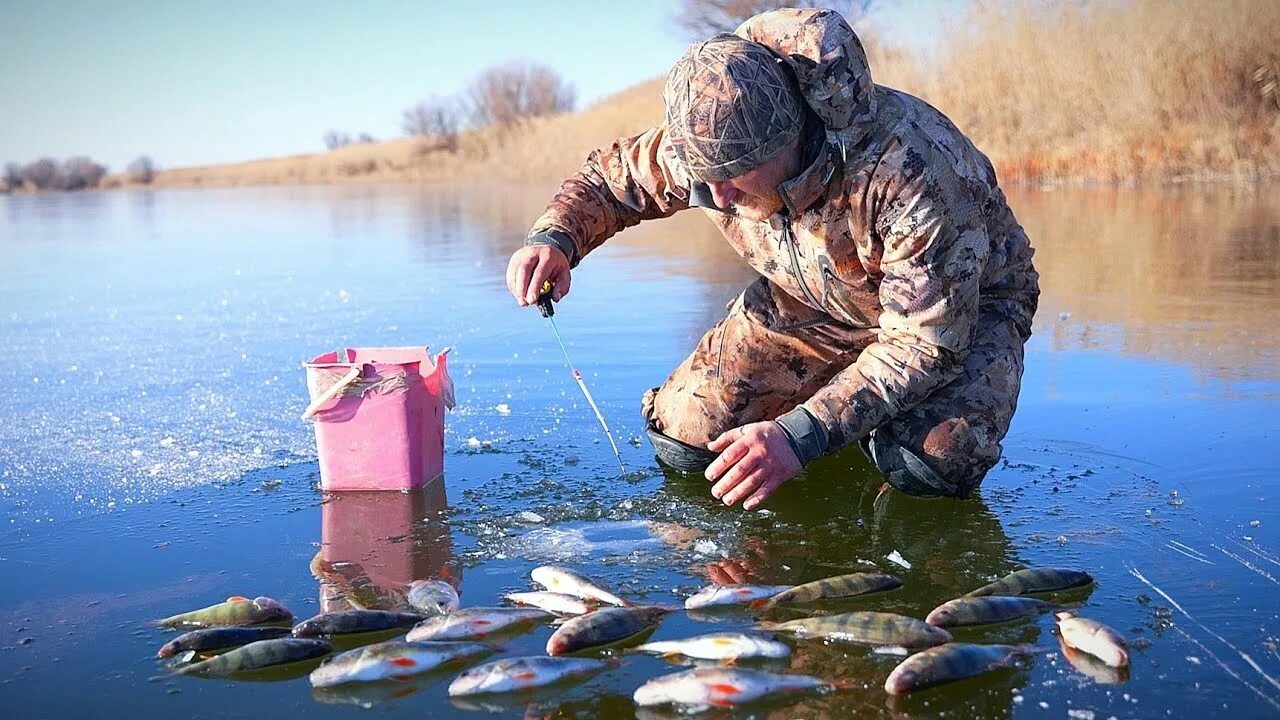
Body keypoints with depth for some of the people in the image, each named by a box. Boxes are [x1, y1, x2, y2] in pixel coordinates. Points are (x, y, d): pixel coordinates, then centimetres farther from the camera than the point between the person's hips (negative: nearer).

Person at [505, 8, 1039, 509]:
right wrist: (555, 237, -26)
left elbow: (928, 342, -36)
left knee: (927, 464, -34)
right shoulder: (711, 140, -23)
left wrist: (799, 436, -45)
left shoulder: (912, 168, -41)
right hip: (811, 302, 5)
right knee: (683, 441, -9)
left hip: (963, 304, -4)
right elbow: (612, 175, -3)